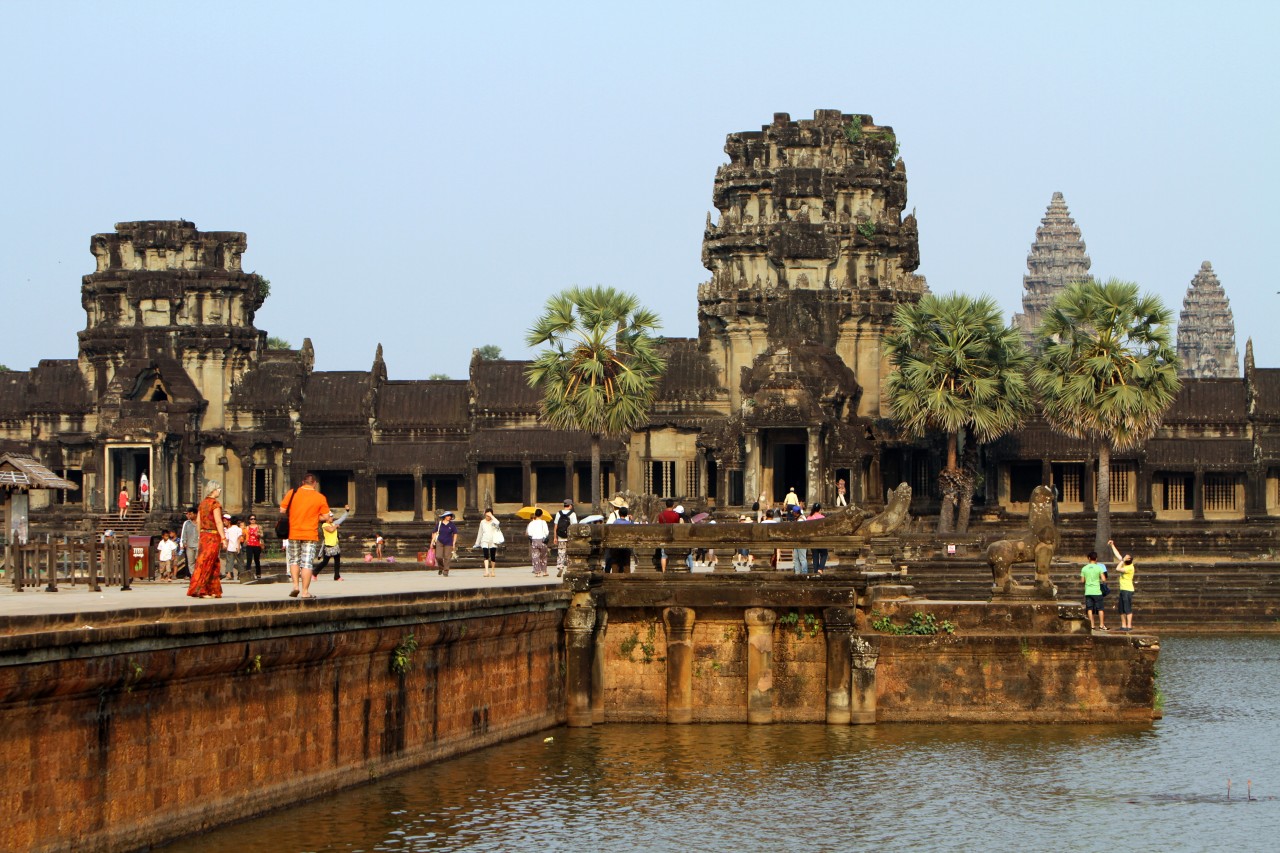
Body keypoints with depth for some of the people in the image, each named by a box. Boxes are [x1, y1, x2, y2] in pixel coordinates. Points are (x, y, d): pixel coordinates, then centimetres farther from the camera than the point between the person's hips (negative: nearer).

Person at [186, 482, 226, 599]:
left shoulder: (203, 503, 11)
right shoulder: (215, 504, -13)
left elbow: (198, 521, 15)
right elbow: (218, 522, -18)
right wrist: (223, 538, -16)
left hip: (203, 535, 8)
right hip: (213, 536, -8)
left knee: (214, 564, 13)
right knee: (206, 563, -5)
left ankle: (213, 591, 15)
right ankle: (198, 590, -6)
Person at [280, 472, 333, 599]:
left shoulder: (292, 493, 0)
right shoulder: (320, 498, -3)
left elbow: (282, 510, 2)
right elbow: (325, 517, -2)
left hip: (293, 533, 1)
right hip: (310, 535, -1)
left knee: (294, 560, 17)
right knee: (307, 563, 1)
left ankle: (295, 585, 3)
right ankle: (305, 591, 0)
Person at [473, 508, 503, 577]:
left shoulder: (493, 521, 0)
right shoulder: (482, 522, 8)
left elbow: (497, 523, -26)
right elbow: (480, 533, 16)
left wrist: (491, 516, -19)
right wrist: (477, 543, 18)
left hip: (493, 542, -1)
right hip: (485, 541, 1)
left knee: (493, 557, 4)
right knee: (486, 555, -16)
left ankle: (493, 571, 17)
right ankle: (486, 571, -26)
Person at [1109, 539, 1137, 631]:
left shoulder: (1130, 568, -16)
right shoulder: (1125, 564, 8)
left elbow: (1118, 569, -23)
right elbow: (1117, 555, 16)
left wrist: (1122, 560, -15)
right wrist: (1112, 545, 16)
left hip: (1128, 590, -9)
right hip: (1123, 590, 9)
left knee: (1128, 609, -8)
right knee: (1121, 609, 11)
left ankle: (1129, 626, -8)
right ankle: (1123, 625, 15)